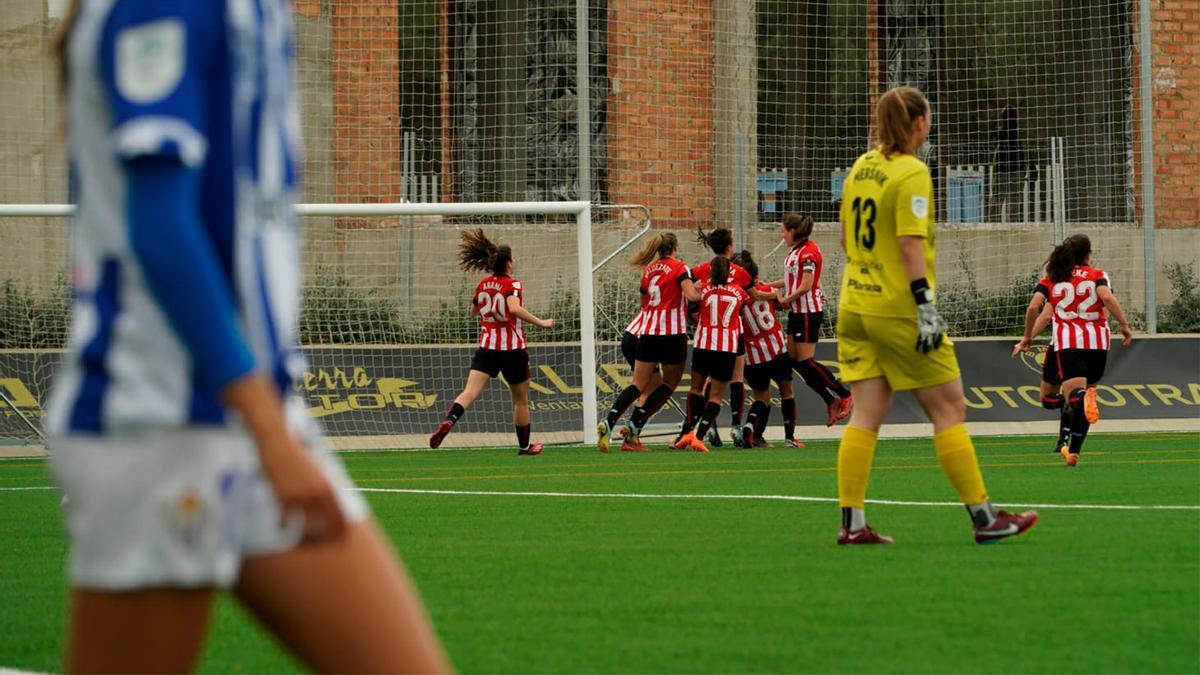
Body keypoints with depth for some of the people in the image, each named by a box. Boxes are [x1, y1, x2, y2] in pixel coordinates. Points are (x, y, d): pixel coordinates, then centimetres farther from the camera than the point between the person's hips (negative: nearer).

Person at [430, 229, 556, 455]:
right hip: (513, 349, -4)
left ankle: (448, 421, -40)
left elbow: (473, 311, 23)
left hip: (486, 348, 4)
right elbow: (514, 308, -30)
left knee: (470, 392, -12)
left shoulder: (483, 284, 8)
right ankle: (524, 446, 27)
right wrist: (540, 322, -24)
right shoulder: (512, 285, -10)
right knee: (521, 400, 15)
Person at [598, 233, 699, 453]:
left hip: (647, 330, 5)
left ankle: (608, 422, -17)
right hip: (672, 331, -5)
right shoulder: (679, 268, -3)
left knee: (639, 385, 4)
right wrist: (700, 292, 3)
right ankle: (635, 426, -2)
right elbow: (691, 295, -17)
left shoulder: (649, 269, 15)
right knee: (670, 383, 11)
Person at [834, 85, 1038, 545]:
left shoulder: (861, 168, 10)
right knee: (949, 409, 1)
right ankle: (984, 518, 4)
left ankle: (851, 522, 1)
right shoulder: (911, 173, -13)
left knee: (866, 415, 6)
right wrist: (925, 307, -21)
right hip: (898, 309, -7)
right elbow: (910, 244, -20)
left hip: (855, 305, 7)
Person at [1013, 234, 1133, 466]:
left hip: (1067, 341, -1)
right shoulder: (1097, 275, 8)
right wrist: (1124, 325, -8)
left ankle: (1082, 397, -52)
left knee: (1075, 394, -13)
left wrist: (1027, 337, 11)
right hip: (1097, 339, 1)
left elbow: (1033, 307, 0)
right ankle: (1073, 450, 8)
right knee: (1088, 387, 14)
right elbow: (1107, 297, -11)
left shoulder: (1050, 279, 12)